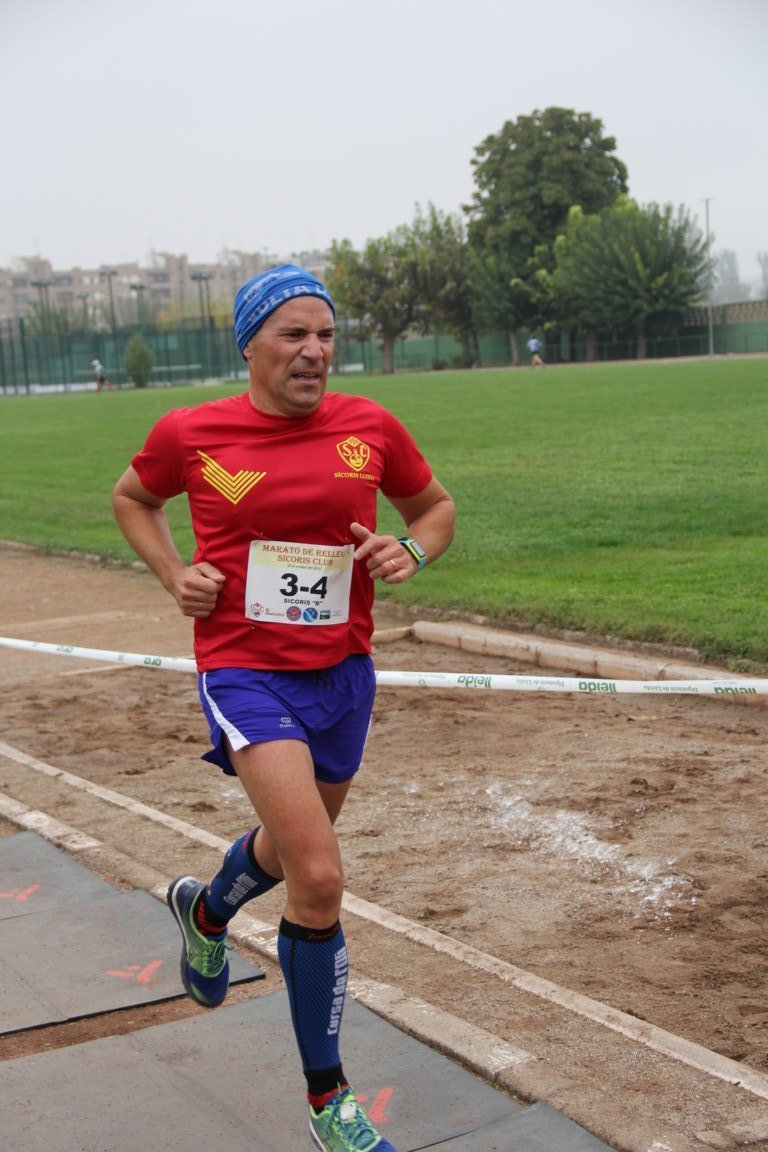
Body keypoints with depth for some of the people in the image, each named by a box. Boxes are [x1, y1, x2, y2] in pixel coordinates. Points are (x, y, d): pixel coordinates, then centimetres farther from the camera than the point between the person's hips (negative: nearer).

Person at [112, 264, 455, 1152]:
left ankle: (205, 911, 62)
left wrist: (411, 552, -8)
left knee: (291, 850, 24)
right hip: (245, 672, -4)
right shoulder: (190, 434, -6)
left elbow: (435, 506, 14)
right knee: (319, 880, -16)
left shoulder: (371, 427, -1)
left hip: (344, 673, 5)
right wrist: (174, 576, -2)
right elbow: (132, 496, 14)